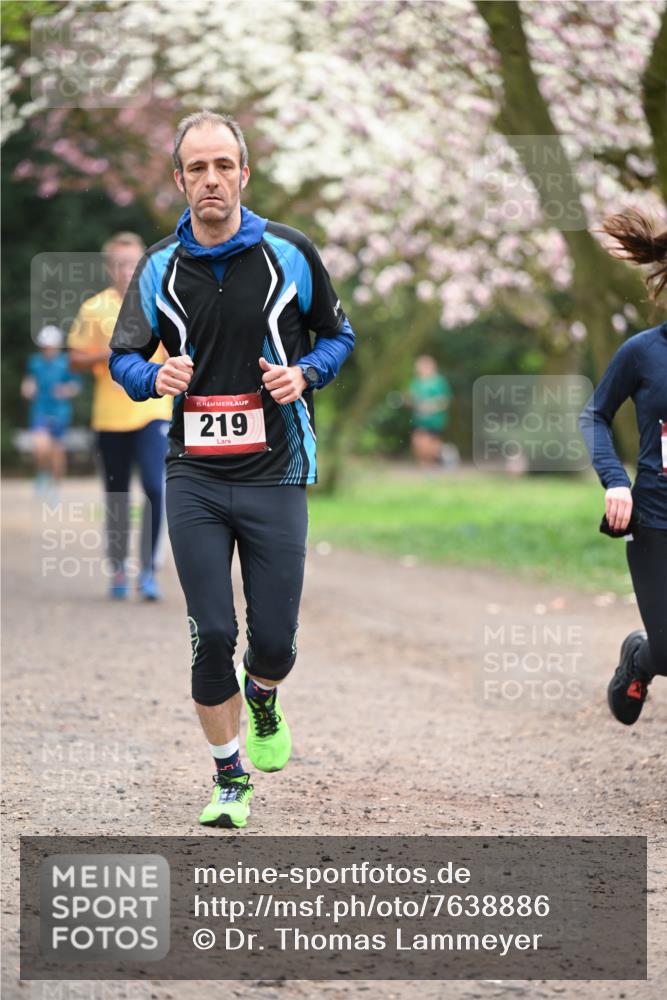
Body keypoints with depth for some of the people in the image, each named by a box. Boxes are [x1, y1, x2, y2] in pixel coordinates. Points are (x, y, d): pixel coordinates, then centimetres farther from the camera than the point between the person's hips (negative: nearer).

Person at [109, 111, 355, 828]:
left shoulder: (289, 254, -1)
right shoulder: (160, 267, 3)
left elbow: (338, 335, 11)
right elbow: (123, 355, 12)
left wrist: (304, 373, -10)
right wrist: (156, 377, -11)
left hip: (276, 474, -1)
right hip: (194, 478, 1)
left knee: (275, 640, -1)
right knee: (212, 636, -4)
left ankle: (262, 698, 36)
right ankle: (229, 778, 15)